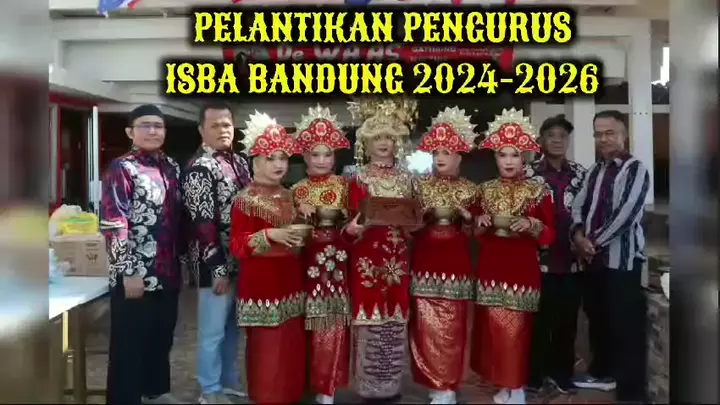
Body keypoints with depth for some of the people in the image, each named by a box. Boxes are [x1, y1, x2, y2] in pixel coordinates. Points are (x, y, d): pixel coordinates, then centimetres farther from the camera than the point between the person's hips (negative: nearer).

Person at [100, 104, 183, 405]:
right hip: (135, 275, -6)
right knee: (130, 345, 4)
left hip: (167, 273, 7)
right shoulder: (121, 169, -8)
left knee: (162, 338, 19)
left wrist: (183, 261, 15)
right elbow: (112, 224, -15)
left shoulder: (171, 167, 11)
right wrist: (128, 272, -18)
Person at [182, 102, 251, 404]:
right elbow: (203, 224, -19)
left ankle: (229, 380, 34)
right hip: (217, 264, -8)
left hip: (241, 261, 8)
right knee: (213, 330, 5)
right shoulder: (199, 168, -15)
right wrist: (218, 269, -20)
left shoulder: (239, 162, 11)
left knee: (231, 326, 19)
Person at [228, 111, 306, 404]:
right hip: (262, 284, -7)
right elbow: (237, 245, -16)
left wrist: (300, 236, 7)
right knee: (266, 344, -1)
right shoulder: (246, 200, -11)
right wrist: (269, 234, -26)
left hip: (290, 281, 7)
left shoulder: (287, 196, 11)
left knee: (292, 342, 13)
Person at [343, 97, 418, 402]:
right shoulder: (359, 179, 0)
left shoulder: (406, 178, 12)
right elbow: (354, 219, -5)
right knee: (370, 316, -2)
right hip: (368, 255, -4)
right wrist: (354, 227, -26)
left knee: (396, 317, 8)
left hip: (398, 255, 4)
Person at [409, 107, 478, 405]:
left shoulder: (469, 190, 5)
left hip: (456, 263, -1)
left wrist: (463, 216, -11)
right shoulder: (421, 186, 7)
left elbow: (473, 231, 7)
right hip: (425, 263, 1)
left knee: (452, 326, 0)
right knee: (426, 325, 0)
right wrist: (424, 215, -10)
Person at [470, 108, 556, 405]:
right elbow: (476, 233, 15)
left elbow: (550, 234, 0)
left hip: (522, 267, -3)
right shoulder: (486, 190, 8)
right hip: (490, 266, 3)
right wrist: (481, 224, -6)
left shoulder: (537, 191, -1)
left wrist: (531, 226, -19)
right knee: (493, 327, 4)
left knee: (516, 328, -3)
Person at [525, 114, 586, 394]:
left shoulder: (581, 174, 8)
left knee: (567, 319, 11)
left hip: (572, 261, 3)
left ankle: (561, 372, 26)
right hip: (540, 261, -3)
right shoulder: (528, 174, -1)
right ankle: (535, 374, 19)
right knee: (539, 320, 5)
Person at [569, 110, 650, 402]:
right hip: (594, 257, 7)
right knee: (597, 316, 17)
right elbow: (579, 206, 11)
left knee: (626, 324, -5)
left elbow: (626, 213, -18)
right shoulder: (594, 171, 15)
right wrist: (578, 235, -9)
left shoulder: (635, 169, -8)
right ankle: (603, 372, 34)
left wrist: (595, 241, -13)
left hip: (622, 258, -7)